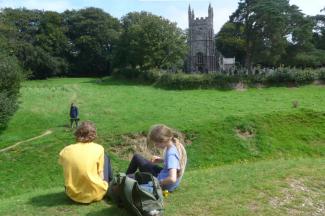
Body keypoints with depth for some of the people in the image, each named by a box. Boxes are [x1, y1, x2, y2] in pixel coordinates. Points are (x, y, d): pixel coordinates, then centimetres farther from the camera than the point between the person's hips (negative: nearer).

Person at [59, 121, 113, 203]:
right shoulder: (98, 148, -12)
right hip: (95, 194, -3)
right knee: (105, 158, 17)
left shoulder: (65, 151, -5)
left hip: (73, 195, 3)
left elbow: (67, 174, 4)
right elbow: (100, 175, -6)